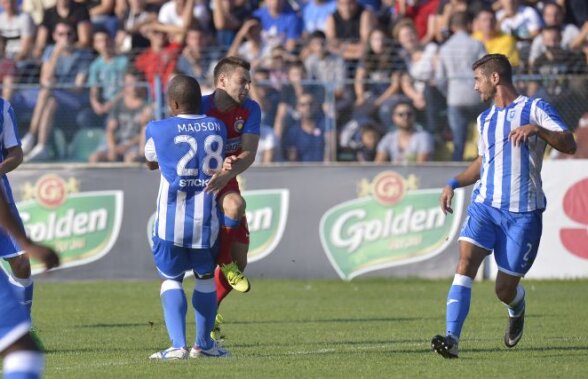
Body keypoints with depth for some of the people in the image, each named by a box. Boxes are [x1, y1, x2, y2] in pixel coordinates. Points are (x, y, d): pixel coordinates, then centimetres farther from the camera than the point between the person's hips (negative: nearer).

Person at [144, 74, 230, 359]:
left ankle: (178, 344, -9)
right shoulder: (217, 127, 3)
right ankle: (203, 343, 28)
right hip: (206, 218, 2)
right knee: (205, 276, 20)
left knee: (171, 278, 7)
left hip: (171, 219, -2)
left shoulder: (158, 130, -4)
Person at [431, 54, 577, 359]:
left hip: (522, 212, -4)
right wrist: (454, 184, 15)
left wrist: (536, 128, -28)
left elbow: (569, 145, -12)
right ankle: (452, 339, -28)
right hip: (484, 205, 5)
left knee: (505, 291, 1)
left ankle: (517, 308, 39)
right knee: (465, 263, -20)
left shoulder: (534, 109, -2)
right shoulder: (485, 119, 17)